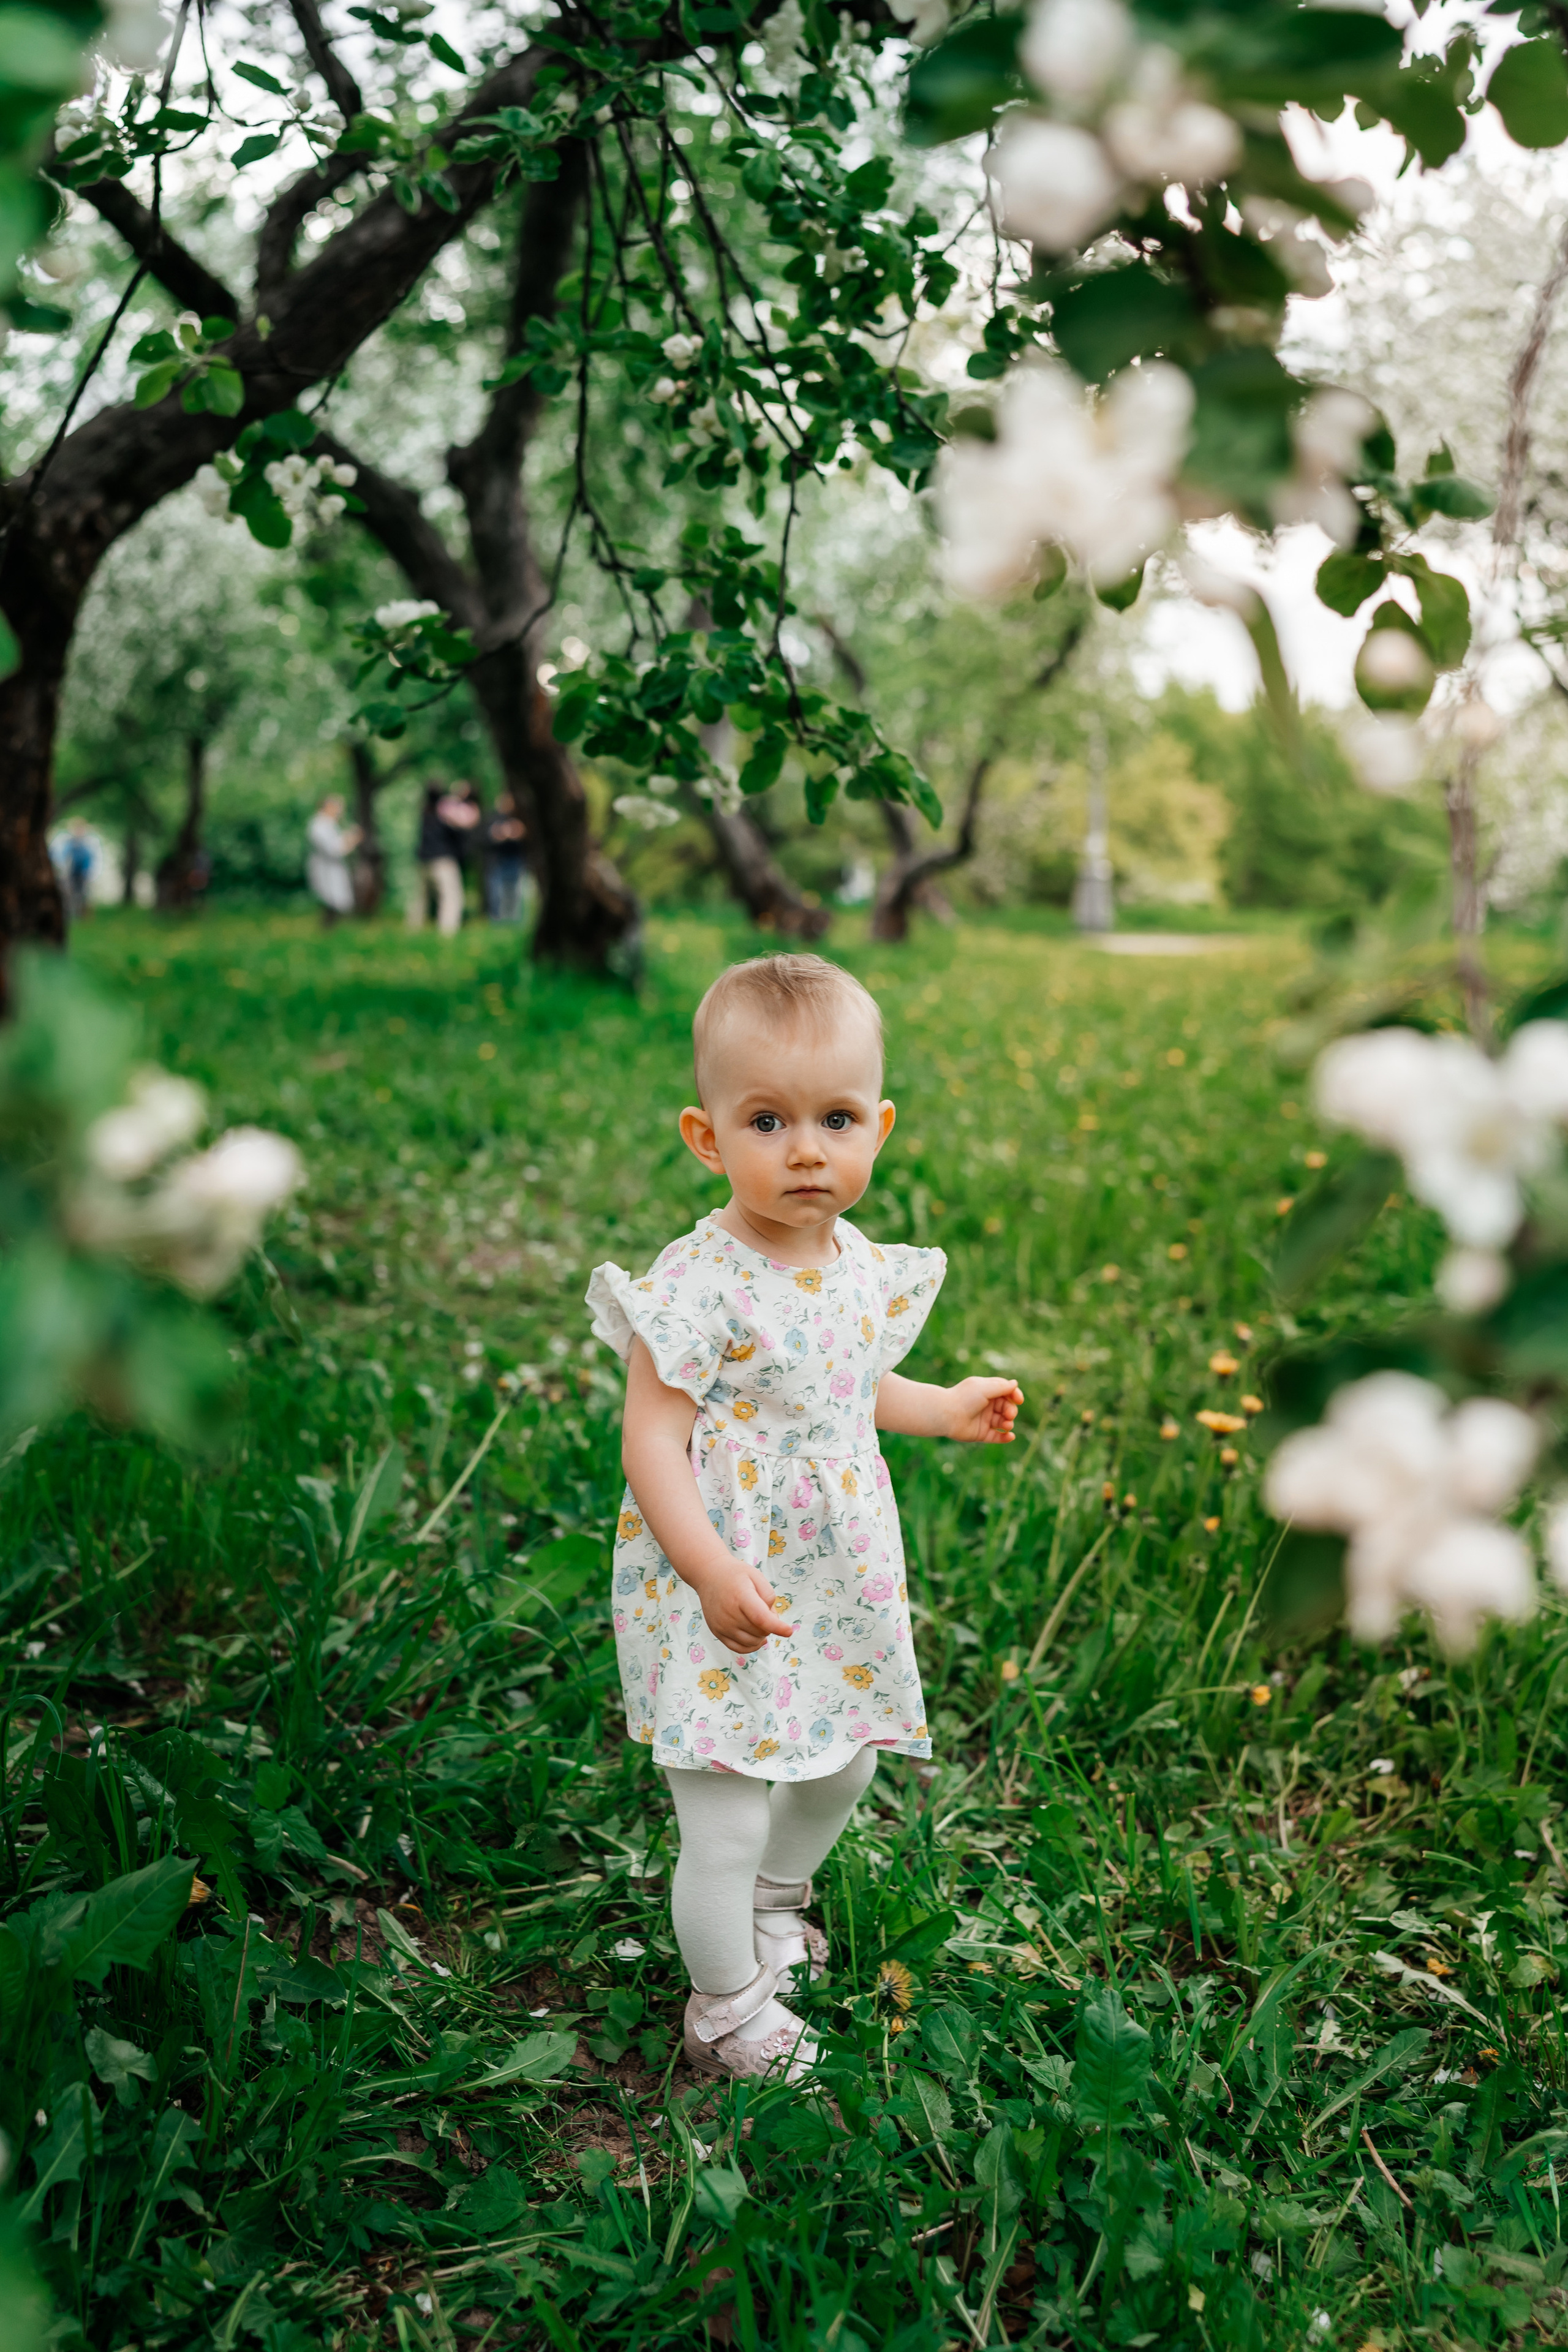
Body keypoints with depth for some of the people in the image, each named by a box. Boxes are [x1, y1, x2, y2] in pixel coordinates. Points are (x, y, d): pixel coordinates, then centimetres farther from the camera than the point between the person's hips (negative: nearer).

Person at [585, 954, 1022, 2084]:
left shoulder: (861, 1262, 0)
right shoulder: (701, 1284, -24)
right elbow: (652, 1436, -23)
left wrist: (941, 1408, 26)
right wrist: (711, 1570, -31)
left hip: (838, 1585, 8)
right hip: (726, 1597, -7)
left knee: (842, 1769, 25)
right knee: (725, 1827, 1)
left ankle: (775, 1904, 54)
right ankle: (726, 2008, 28)